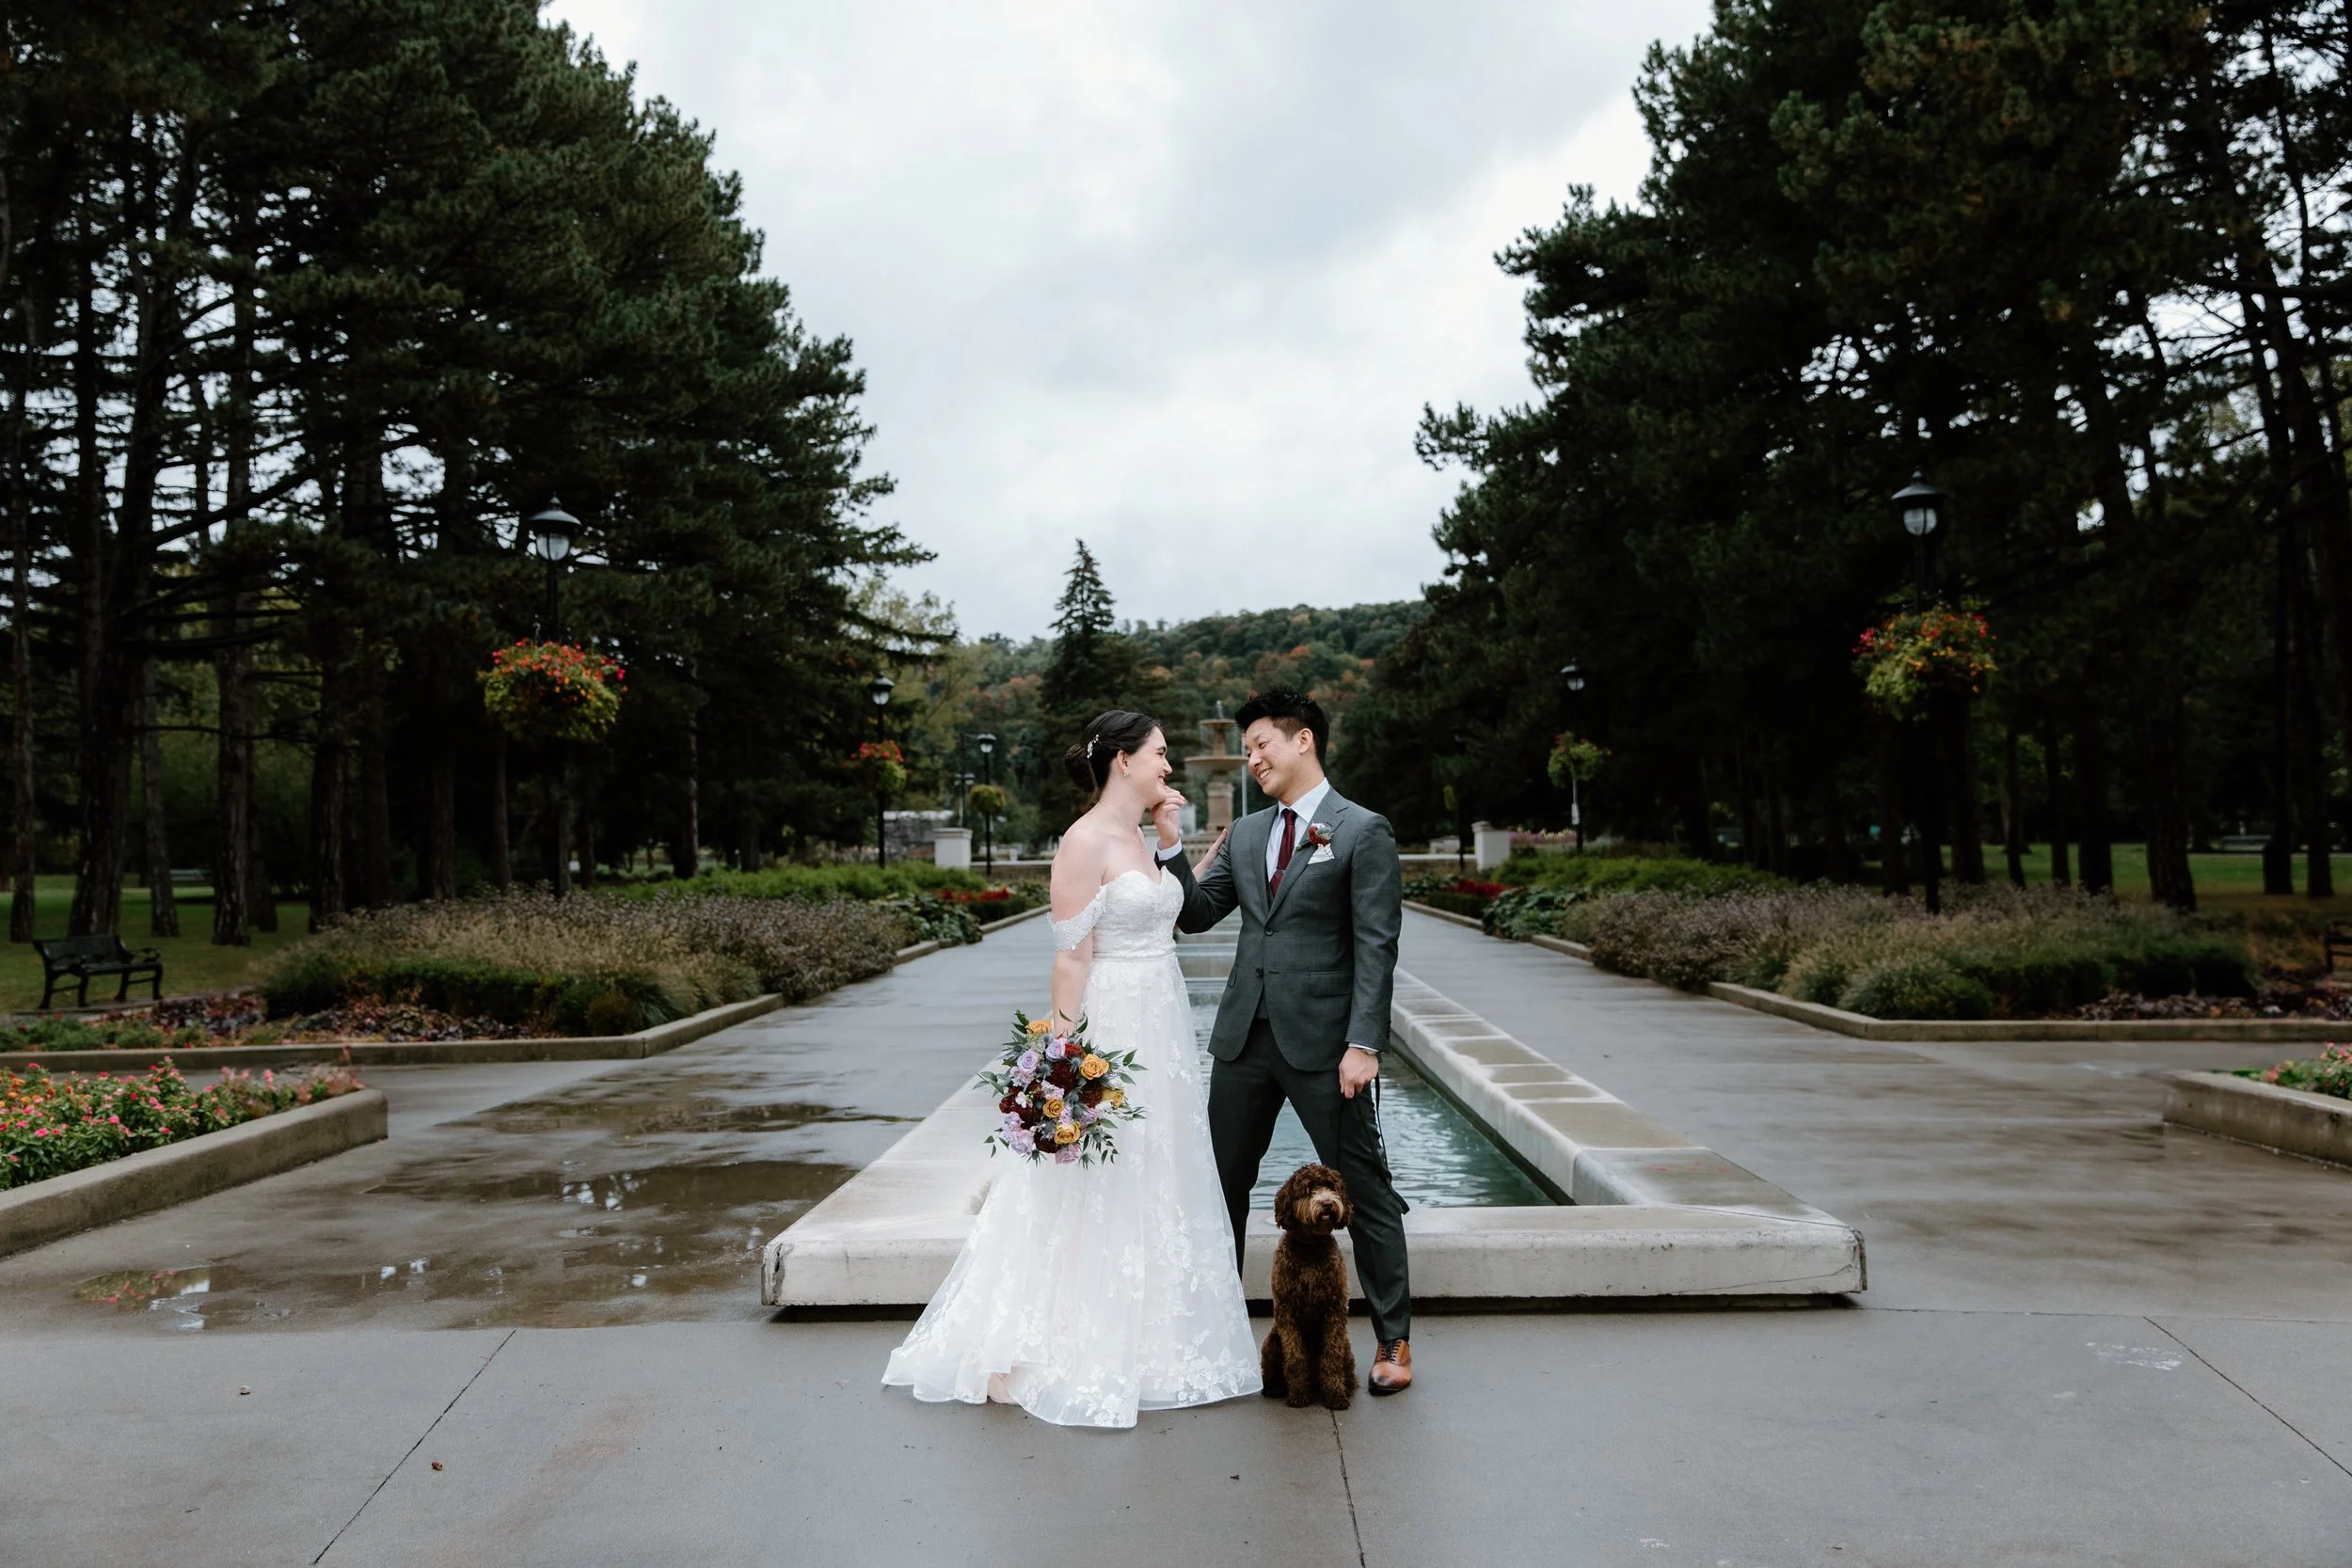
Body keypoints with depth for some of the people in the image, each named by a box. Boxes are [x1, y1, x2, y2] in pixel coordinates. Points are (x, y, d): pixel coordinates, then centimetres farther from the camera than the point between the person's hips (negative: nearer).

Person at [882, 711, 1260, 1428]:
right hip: (1111, 1028, -9)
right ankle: (1026, 1349, 12)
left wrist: (1175, 841, 9)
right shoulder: (1085, 842, -15)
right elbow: (1071, 957, -17)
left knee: (1154, 1185, 14)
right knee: (1093, 1193, -1)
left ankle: (1143, 1338, 28)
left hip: (1161, 1029, 9)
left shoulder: (1138, 839, 11)